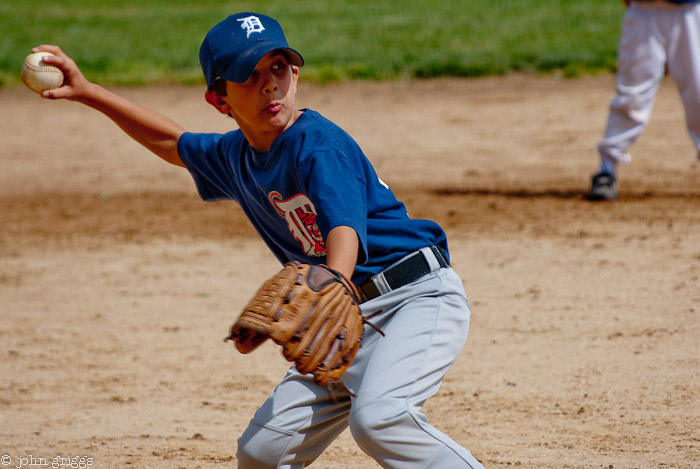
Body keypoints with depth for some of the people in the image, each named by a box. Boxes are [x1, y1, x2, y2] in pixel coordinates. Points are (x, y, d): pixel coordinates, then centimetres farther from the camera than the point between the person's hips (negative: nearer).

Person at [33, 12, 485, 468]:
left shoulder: (320, 146, -16)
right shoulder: (235, 157, 10)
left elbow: (344, 226, -33)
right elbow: (173, 142, 31)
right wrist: (87, 92, 30)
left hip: (421, 297, -8)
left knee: (377, 417, -34)